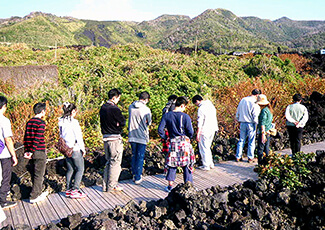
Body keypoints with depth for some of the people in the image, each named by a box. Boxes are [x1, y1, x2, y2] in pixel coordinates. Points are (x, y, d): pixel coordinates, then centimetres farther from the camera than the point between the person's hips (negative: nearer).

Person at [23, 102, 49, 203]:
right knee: (39, 175, 1)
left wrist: (26, 151, 9)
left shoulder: (29, 122, 10)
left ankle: (38, 192, 32)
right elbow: (37, 138, -20)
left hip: (32, 153, 8)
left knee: (35, 173, 18)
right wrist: (32, 151, -17)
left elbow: (26, 137, 9)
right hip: (39, 152, -8)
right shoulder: (41, 122, -14)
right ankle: (34, 197, 6)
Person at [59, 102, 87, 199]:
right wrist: (83, 149, -6)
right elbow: (78, 137, -15)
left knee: (70, 169, 16)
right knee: (80, 169, 3)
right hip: (75, 149, -7)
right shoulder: (74, 122, -17)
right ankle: (75, 190, 0)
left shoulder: (61, 122, 5)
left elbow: (61, 135, 12)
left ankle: (68, 189, 20)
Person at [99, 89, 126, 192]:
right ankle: (112, 186, 7)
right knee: (115, 162, 2)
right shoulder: (114, 109, -17)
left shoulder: (103, 108, 9)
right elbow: (123, 122, -12)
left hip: (105, 138, 8)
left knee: (108, 162, 17)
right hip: (115, 138, -8)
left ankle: (105, 185, 21)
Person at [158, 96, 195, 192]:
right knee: (187, 164, 9)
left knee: (172, 164, 13)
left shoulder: (166, 115, -1)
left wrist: (165, 137, 10)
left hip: (173, 142, 3)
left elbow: (160, 130, -5)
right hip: (185, 142, -2)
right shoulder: (185, 116, -10)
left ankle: (170, 186, 17)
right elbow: (190, 131, -9)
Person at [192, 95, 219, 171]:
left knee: (203, 148, 3)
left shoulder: (201, 108, -16)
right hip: (212, 129, 8)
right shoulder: (211, 105, 9)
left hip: (205, 131, -8)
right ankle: (211, 164, 24)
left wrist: (198, 134, -15)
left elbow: (200, 122, -18)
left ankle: (206, 166, 8)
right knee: (207, 147, 20)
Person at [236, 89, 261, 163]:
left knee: (241, 140, 13)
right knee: (251, 141, 8)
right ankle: (250, 158, 15)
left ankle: (238, 157, 16)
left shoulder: (243, 100, 4)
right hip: (251, 124, -5)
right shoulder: (255, 103, -15)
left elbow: (237, 112, 11)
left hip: (242, 123, 5)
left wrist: (239, 120, 22)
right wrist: (257, 123, 3)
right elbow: (255, 117, -15)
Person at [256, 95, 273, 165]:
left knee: (260, 149, -2)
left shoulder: (264, 111, -16)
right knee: (266, 149, 15)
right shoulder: (269, 110, 12)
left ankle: (261, 163, 1)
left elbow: (262, 123, -20)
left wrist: (263, 134, -22)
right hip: (268, 132, 9)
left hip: (263, 132, -9)